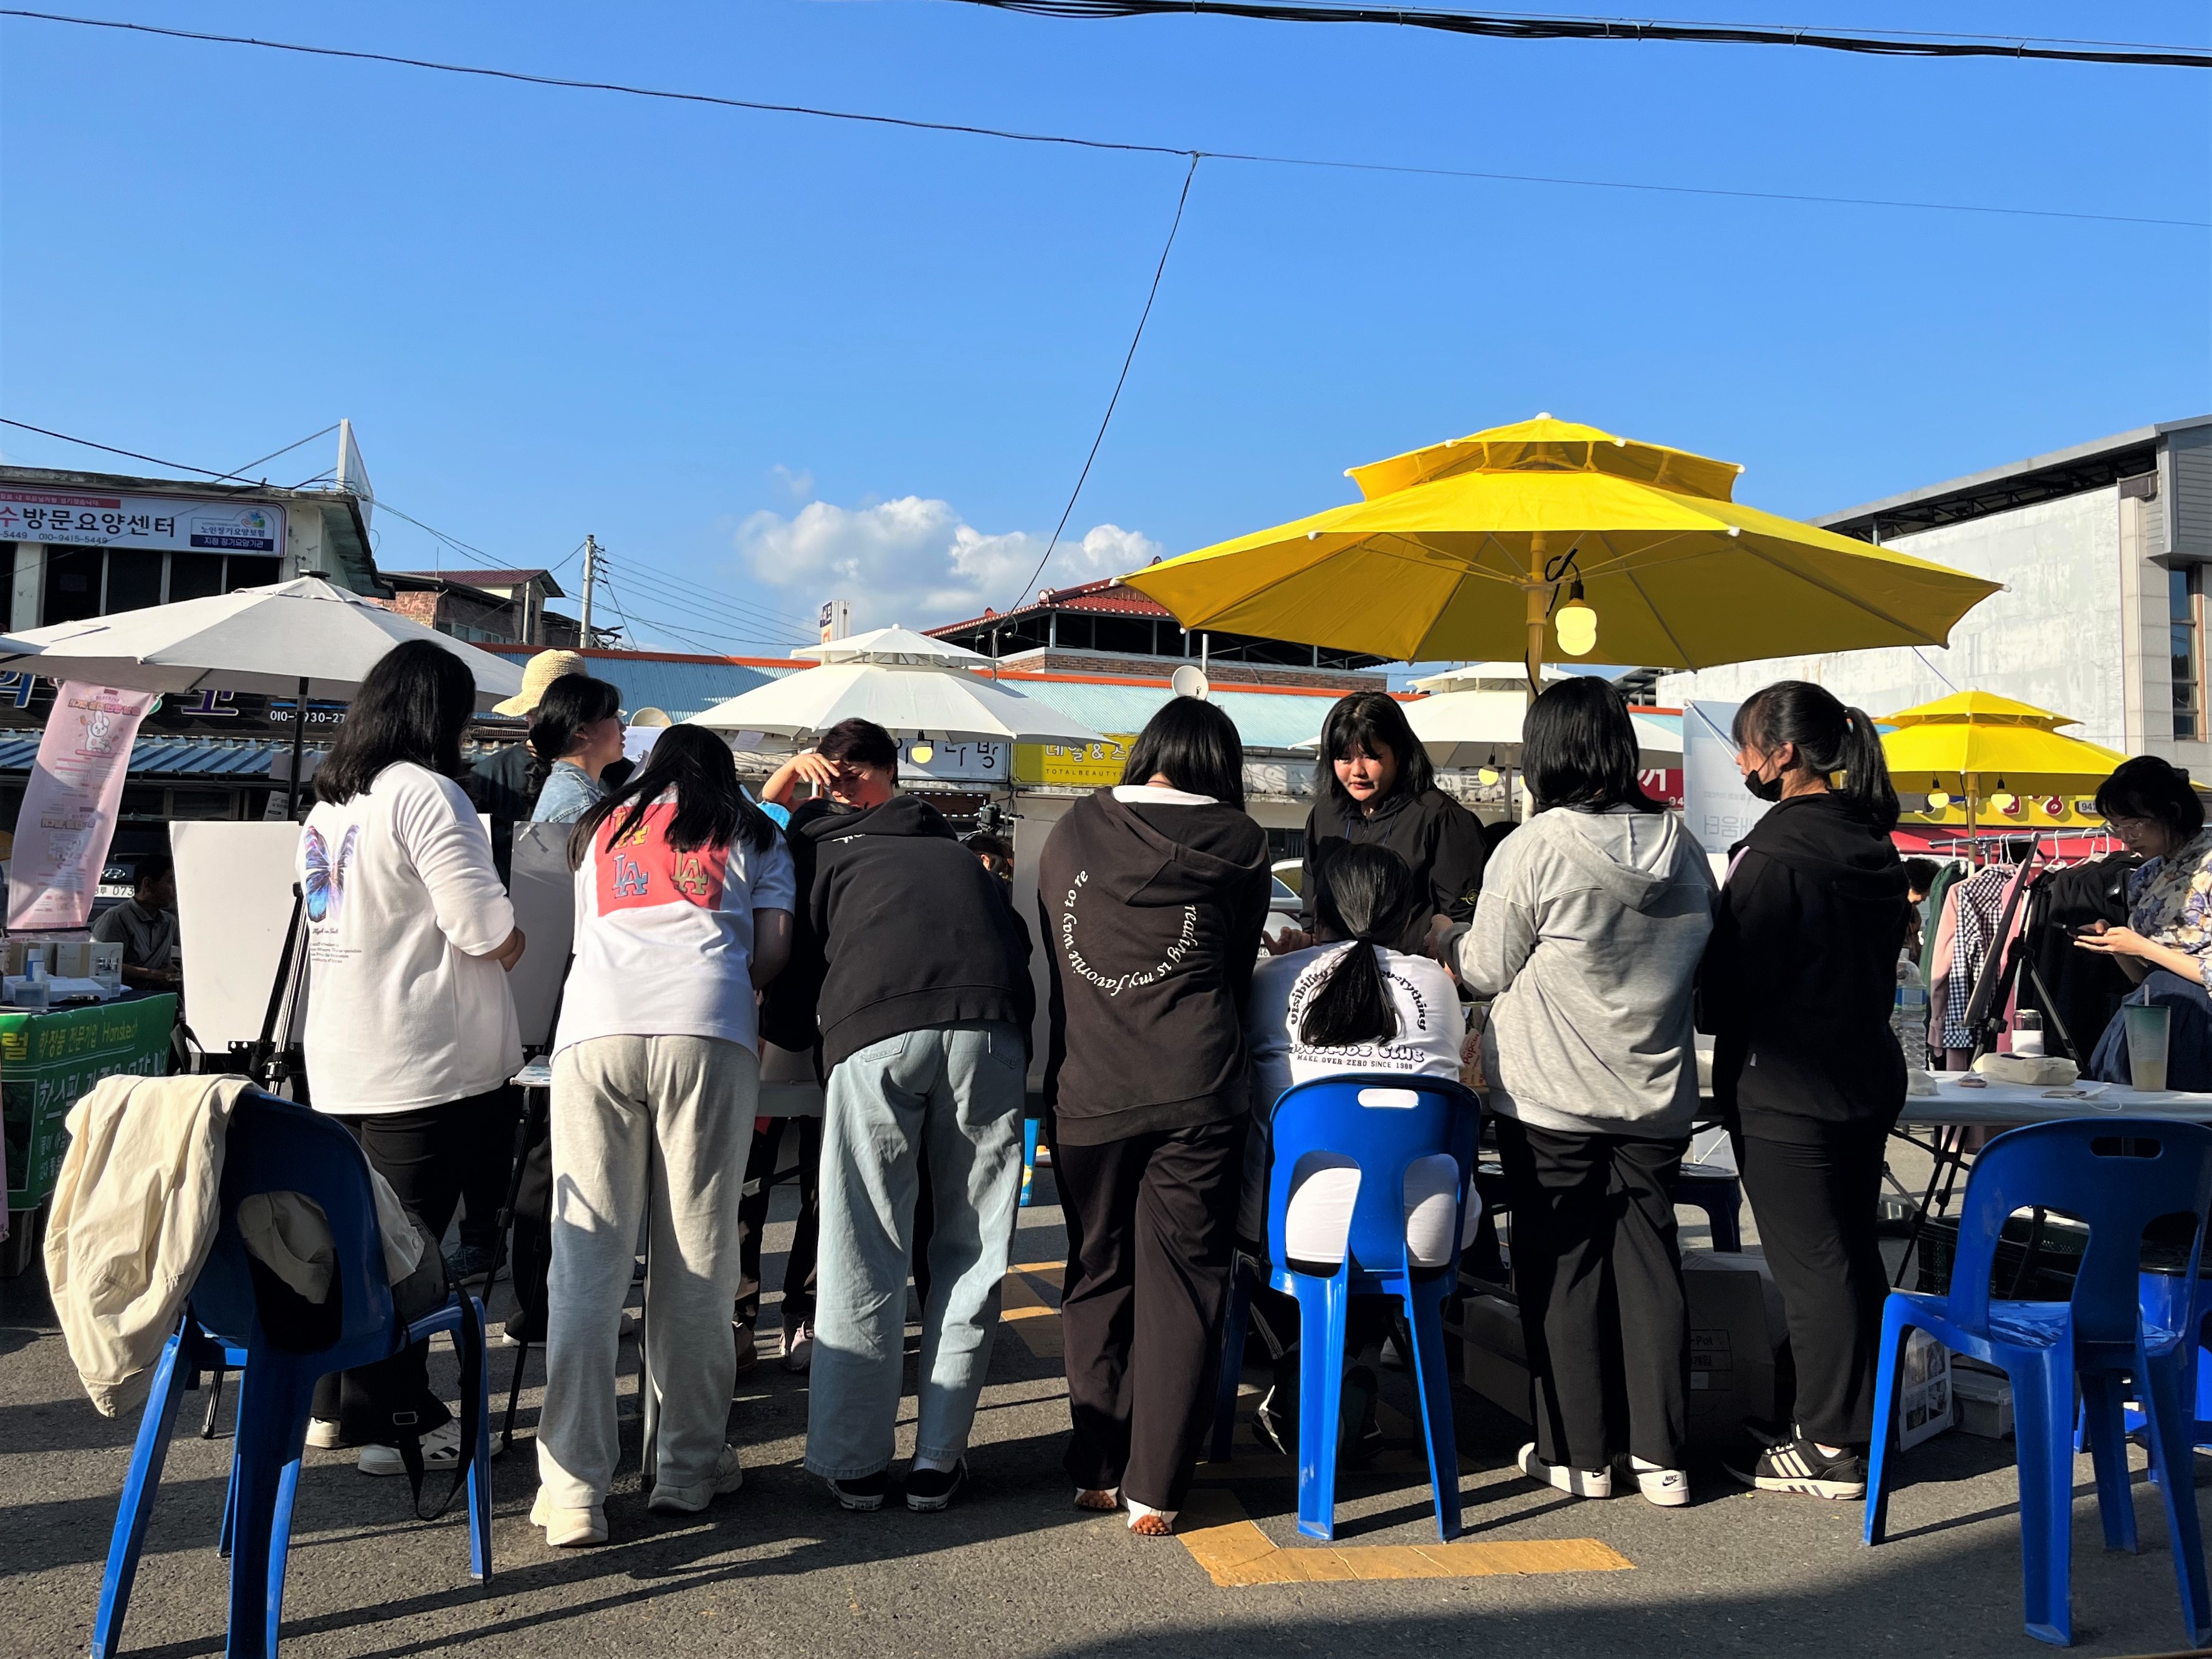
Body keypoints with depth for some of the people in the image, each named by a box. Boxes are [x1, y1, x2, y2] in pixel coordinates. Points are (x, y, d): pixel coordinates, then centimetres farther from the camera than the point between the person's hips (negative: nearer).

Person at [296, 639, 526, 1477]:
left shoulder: (329, 798, 11)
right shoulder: (424, 793, -15)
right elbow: (495, 936, -19)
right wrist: (514, 937, 3)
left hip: (340, 1055, 8)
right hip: (423, 1061, -8)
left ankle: (334, 1403, 28)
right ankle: (394, 1422, 9)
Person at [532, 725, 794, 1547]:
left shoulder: (600, 830, 31)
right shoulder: (750, 834, 24)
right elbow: (774, 949, 14)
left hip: (595, 1026, 2)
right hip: (708, 1031, -1)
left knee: (587, 1261, -1)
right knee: (696, 1260, 3)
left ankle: (573, 1488, -4)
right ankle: (688, 1465, 10)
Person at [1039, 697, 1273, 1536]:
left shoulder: (1073, 829, 8)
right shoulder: (1239, 842, 3)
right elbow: (1239, 969, 12)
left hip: (1085, 1087, 2)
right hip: (1196, 1089, -2)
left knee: (1097, 1276, 15)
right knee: (1183, 1283, 5)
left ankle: (1096, 1472, 22)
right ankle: (1155, 1490, 8)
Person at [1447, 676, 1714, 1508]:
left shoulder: (1535, 849, -14)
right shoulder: (1681, 846, 3)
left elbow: (1486, 971, -6)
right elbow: (1701, 965, 15)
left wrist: (1449, 934, 13)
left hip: (1552, 1099, -5)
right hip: (1657, 1096, 5)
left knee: (1563, 1269, 6)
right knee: (1649, 1264, 11)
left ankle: (1579, 1454, 15)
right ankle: (1659, 1455, 16)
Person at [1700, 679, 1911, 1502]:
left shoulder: (1774, 853, -19)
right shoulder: (1872, 845, 8)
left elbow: (1730, 980, -15)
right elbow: (1881, 960, 16)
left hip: (1786, 1088, -9)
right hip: (1866, 1073, 9)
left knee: (1811, 1265, -1)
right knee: (1853, 1256, 16)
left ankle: (1832, 1449, 7)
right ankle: (1859, 1428, 26)